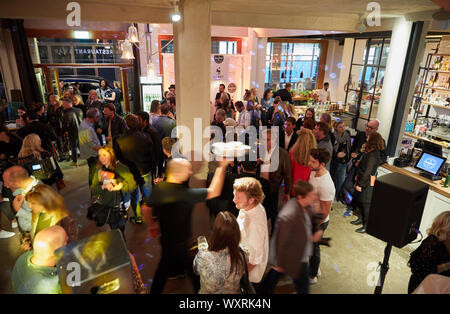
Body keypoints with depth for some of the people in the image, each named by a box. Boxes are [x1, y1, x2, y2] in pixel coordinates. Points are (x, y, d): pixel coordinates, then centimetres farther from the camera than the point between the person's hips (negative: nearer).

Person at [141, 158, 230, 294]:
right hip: (183, 244, -6)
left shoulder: (158, 188, -11)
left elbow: (145, 209, 1)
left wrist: (152, 226, 18)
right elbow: (214, 192, -23)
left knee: (165, 265, 29)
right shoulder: (186, 194, -29)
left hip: (165, 240, 6)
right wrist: (221, 167, -19)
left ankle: (154, 291, 45)